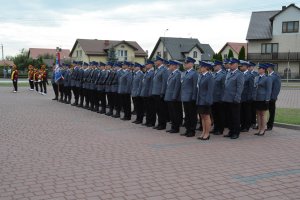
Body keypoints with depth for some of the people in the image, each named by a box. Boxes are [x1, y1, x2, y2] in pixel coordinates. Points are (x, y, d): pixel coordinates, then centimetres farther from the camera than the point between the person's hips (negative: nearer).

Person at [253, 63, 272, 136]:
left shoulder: (267, 79, -7)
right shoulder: (257, 78, 13)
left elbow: (269, 90, -9)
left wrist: (267, 100, -15)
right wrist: (253, 97, 9)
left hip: (263, 99, -6)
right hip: (256, 99, 7)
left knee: (263, 115, 1)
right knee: (258, 114, 10)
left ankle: (263, 130, 9)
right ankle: (259, 129, 17)